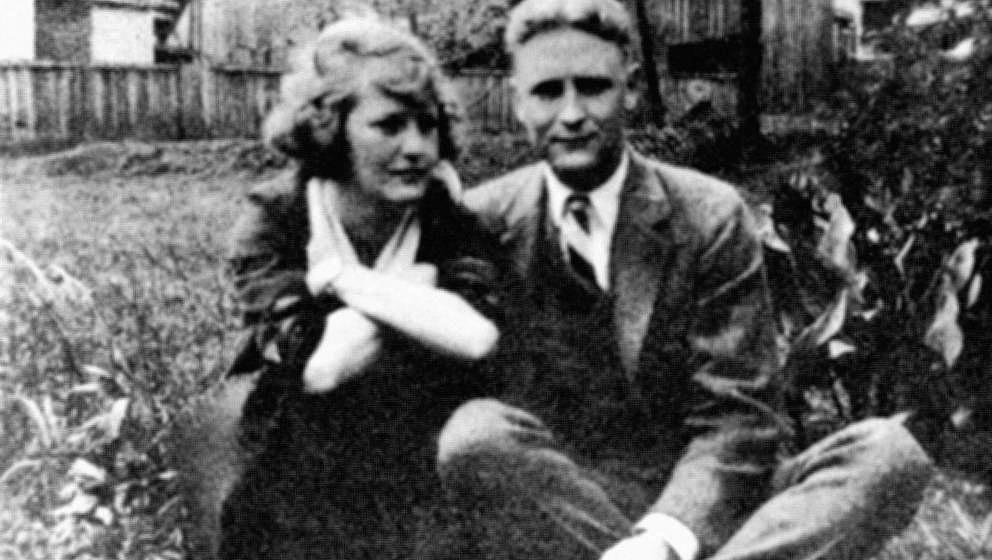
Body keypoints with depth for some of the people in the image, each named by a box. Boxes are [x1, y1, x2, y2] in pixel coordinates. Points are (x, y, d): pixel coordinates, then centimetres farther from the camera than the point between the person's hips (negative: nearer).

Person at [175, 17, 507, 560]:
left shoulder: (450, 218, -6)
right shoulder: (273, 217, -8)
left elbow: (474, 337, -26)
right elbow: (318, 364, -22)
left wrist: (337, 276, -20)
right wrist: (412, 289, -16)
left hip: (423, 472, 0)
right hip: (288, 476, 0)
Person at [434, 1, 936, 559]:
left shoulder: (711, 217, 1)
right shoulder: (483, 222, 2)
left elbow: (736, 416, -6)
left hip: (696, 511, 1)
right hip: (551, 507, -1)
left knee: (888, 452, -22)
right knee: (476, 434, -33)